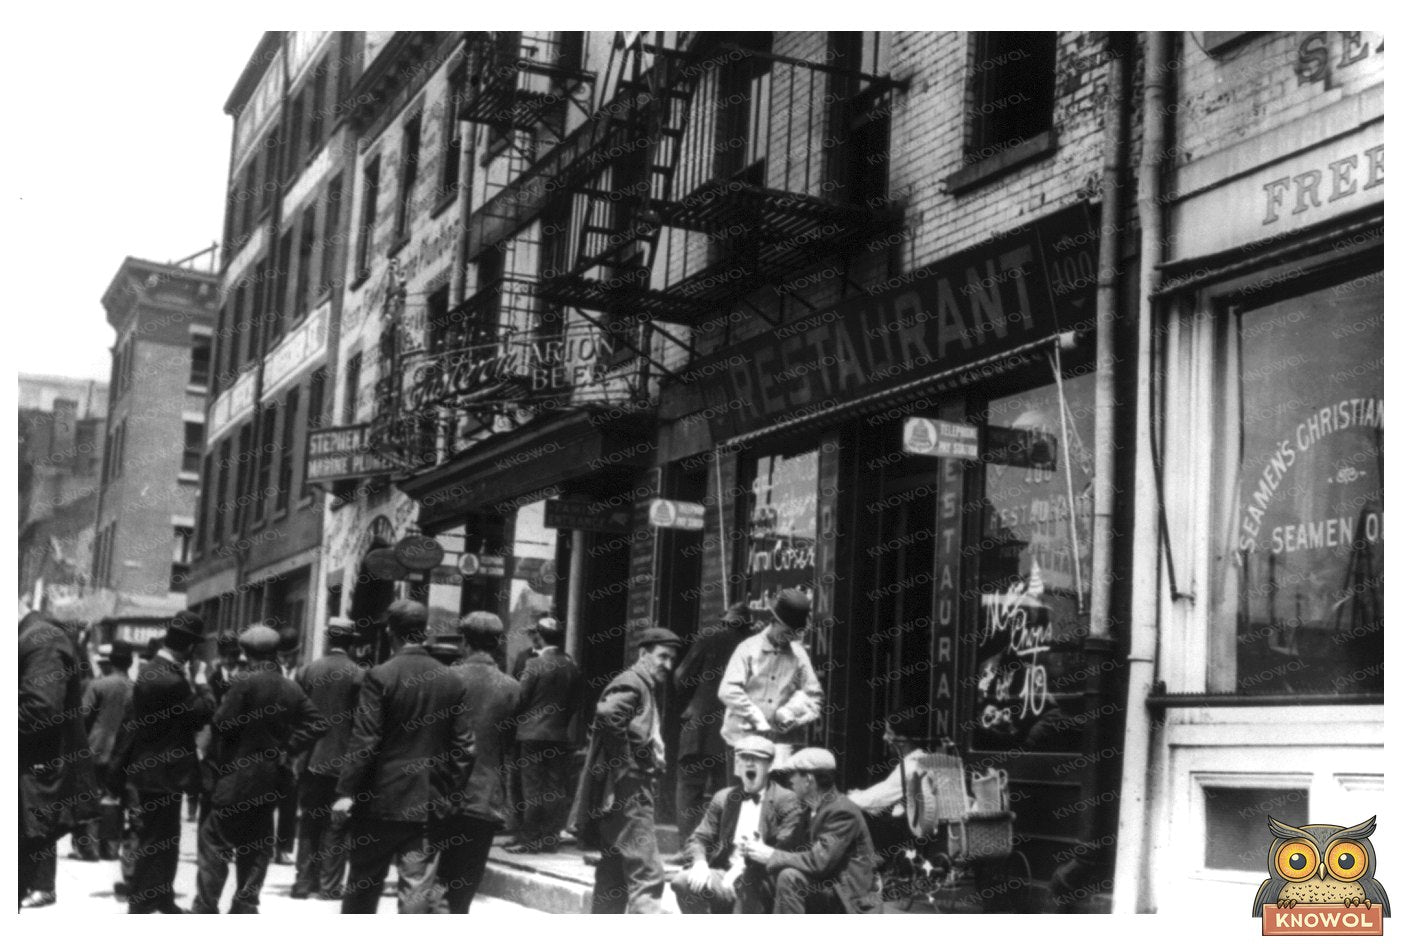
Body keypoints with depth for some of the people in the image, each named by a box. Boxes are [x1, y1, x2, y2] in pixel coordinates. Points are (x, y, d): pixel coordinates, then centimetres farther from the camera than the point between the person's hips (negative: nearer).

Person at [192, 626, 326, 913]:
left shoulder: (246, 683, -13)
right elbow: (317, 723, 0)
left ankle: (206, 907, 3)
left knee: (213, 836, 4)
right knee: (256, 846, 13)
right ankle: (245, 907, 16)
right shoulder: (292, 689, 4)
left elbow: (222, 724, -15)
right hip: (270, 781, 6)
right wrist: (287, 746, 1)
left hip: (238, 776, -6)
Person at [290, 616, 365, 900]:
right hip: (343, 760, -2)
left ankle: (305, 881, 15)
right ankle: (330, 885, 5)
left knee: (310, 821, 12)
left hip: (312, 759, 3)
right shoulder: (359, 675, -10)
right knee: (337, 824, 5)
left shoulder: (307, 671, -2)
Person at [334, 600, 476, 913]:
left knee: (363, 884, 13)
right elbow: (463, 745, 2)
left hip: (380, 799, -2)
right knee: (417, 886, 3)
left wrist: (346, 791, -8)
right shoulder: (453, 682, 2)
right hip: (428, 804, 2)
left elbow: (364, 741, -13)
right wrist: (450, 792, 9)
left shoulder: (379, 677, -10)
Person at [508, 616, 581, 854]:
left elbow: (521, 697, -9)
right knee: (556, 788, 8)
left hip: (534, 733, -4)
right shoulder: (572, 665, 2)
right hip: (560, 734, 4)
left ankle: (529, 840, 0)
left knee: (532, 788, -1)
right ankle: (551, 838, 12)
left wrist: (518, 720, 8)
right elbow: (576, 700, 5)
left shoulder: (535, 664, -11)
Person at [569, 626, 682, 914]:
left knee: (615, 876, 14)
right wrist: (625, 756, -20)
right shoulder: (632, 683, -11)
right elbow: (607, 713, -30)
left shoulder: (649, 688, 20)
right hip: (626, 792, -10)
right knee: (647, 875, -13)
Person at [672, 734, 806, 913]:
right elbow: (698, 838, 14)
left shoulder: (786, 800, 1)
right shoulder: (723, 798, 17)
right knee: (681, 882, -21)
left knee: (749, 876, -37)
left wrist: (741, 868, -21)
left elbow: (784, 850, -9)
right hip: (724, 875, 4)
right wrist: (700, 862, -10)